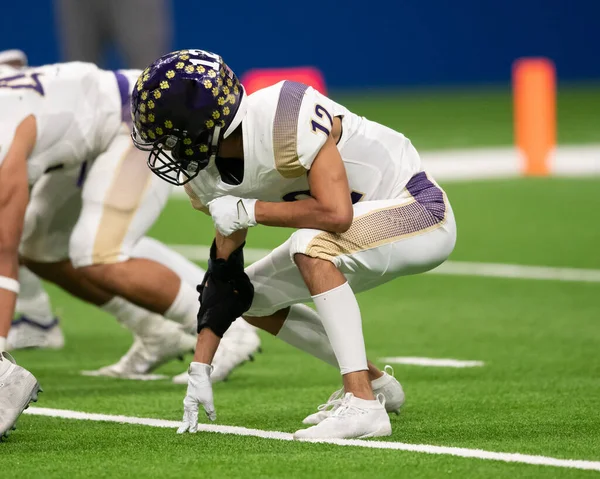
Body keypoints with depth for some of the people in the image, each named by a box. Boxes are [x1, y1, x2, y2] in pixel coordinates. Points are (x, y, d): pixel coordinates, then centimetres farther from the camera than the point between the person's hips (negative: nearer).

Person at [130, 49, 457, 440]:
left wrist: (250, 211, -26)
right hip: (369, 229, 9)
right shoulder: (205, 171, -6)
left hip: (420, 211, -9)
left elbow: (336, 213, -37)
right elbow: (224, 271, 0)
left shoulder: (289, 119, -31)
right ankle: (374, 383, 22)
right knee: (253, 298, 9)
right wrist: (200, 371, -2)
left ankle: (363, 406, -29)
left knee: (311, 246, -33)